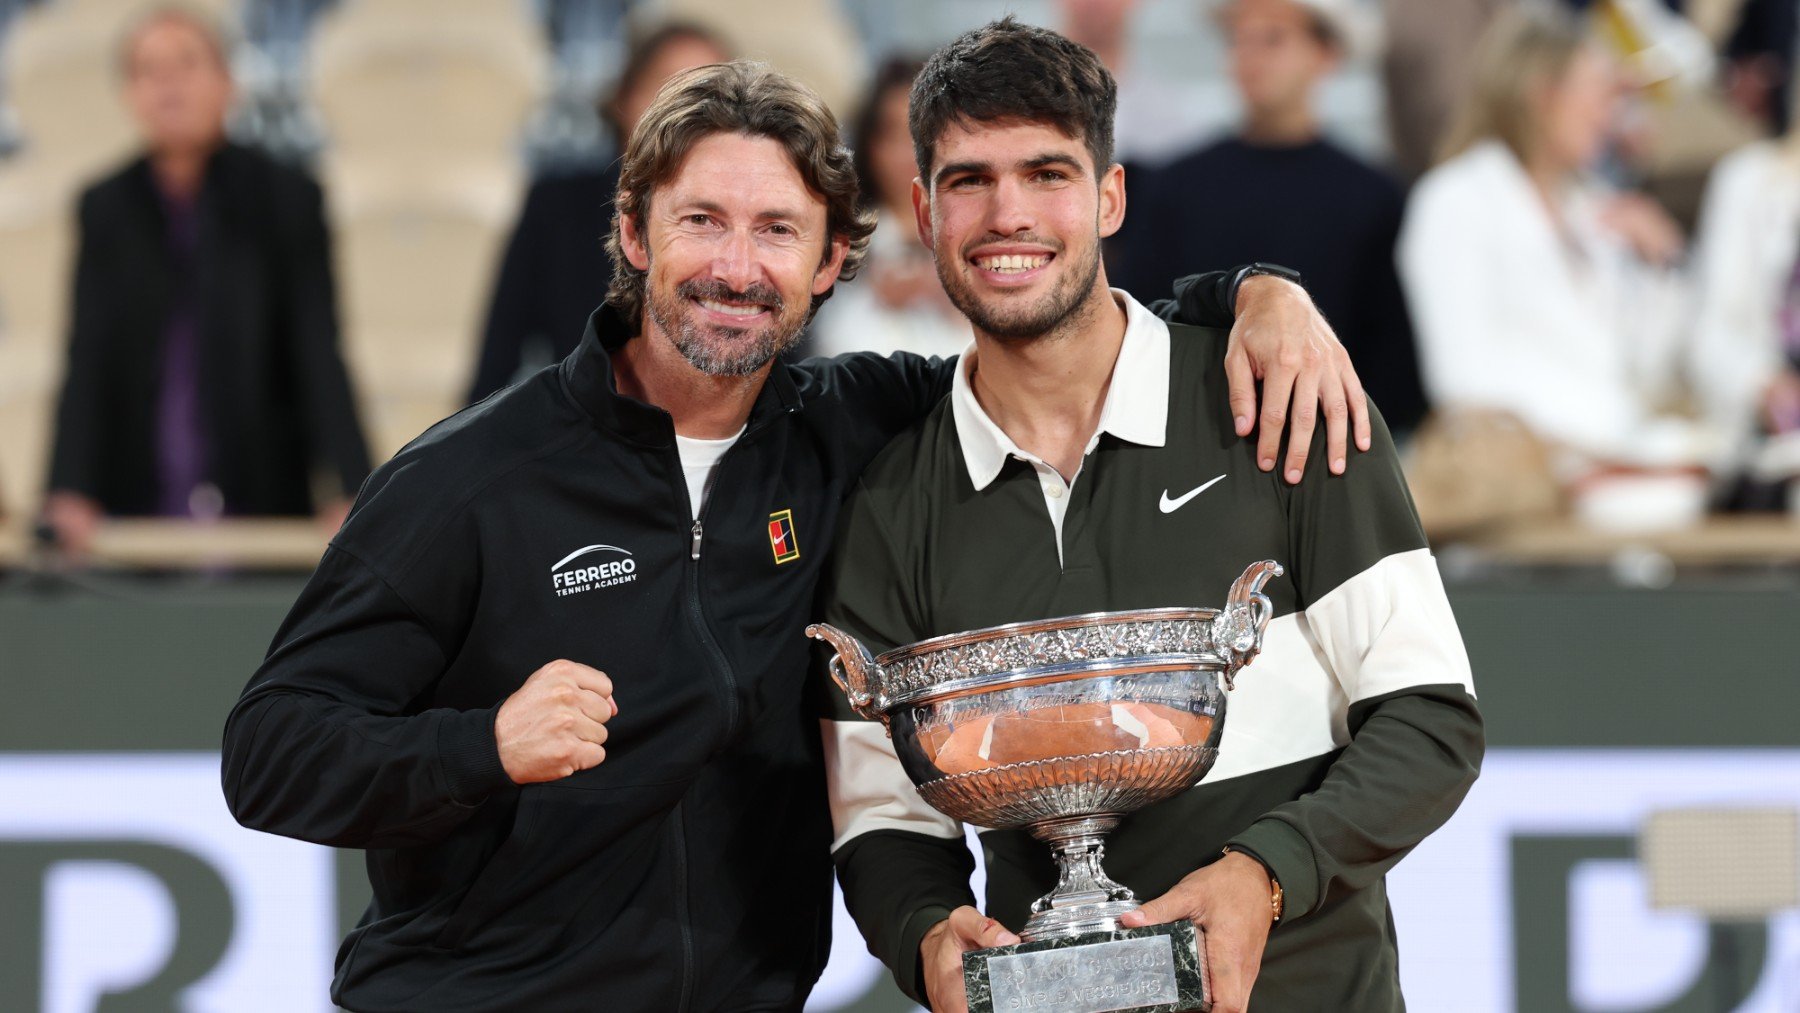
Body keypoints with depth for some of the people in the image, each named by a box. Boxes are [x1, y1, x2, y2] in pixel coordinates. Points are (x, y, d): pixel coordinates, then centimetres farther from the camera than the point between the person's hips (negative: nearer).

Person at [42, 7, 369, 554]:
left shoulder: (287, 199, -1)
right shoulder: (105, 208, 5)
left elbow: (320, 358, -7)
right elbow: (87, 362, -2)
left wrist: (348, 496, -20)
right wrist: (71, 494, -16)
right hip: (138, 505, 1)